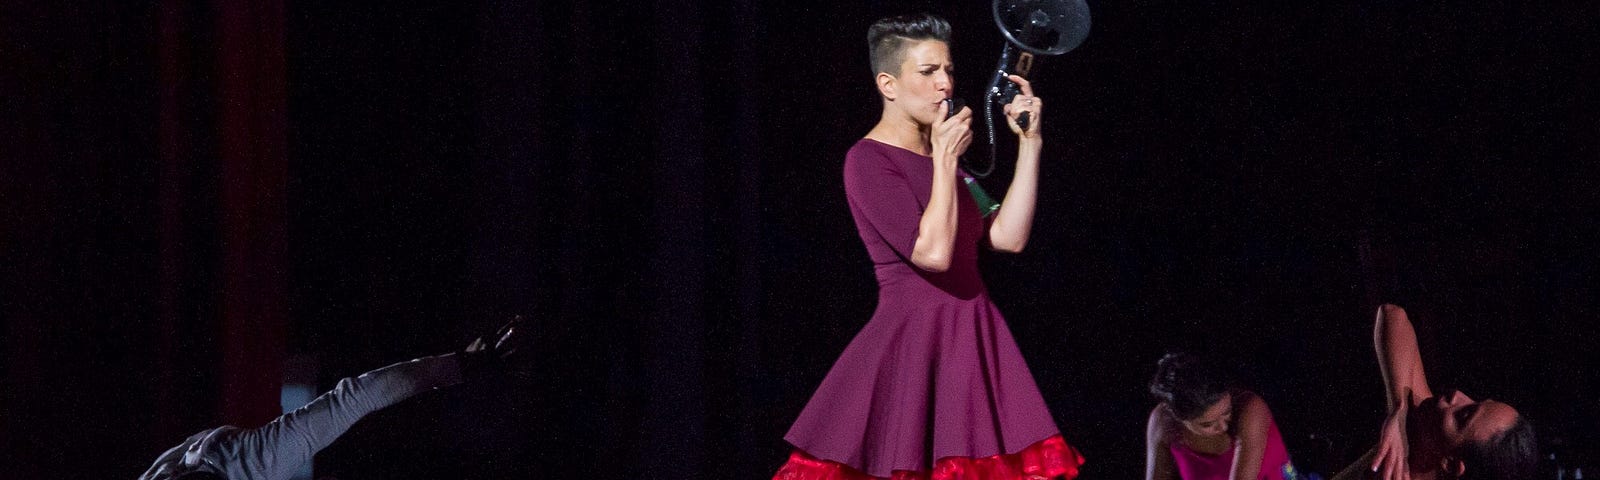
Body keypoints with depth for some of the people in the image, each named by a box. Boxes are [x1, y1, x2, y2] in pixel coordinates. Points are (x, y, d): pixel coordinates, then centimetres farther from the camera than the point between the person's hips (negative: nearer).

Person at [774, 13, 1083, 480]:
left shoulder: (941, 158, 16)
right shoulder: (868, 161, -9)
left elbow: (1009, 236, 6)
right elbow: (933, 252, -19)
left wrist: (1029, 144, 4)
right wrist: (945, 159, -13)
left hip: (970, 346, 7)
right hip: (912, 349, -7)